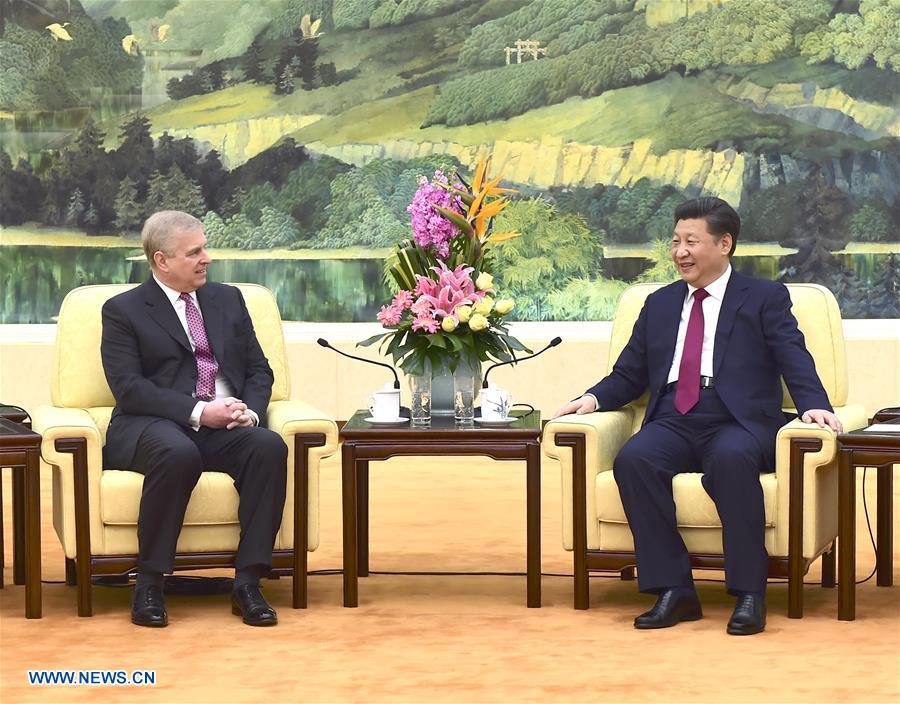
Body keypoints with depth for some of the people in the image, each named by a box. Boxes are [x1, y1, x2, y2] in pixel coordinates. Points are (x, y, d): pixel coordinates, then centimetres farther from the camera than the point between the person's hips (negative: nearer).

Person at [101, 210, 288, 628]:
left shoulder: (228, 300, 20)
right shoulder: (123, 311, 4)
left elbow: (259, 371, 18)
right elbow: (129, 388, -8)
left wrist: (250, 411, -6)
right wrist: (198, 412, -19)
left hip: (226, 428, 4)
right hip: (154, 426, -4)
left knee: (270, 447, -29)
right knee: (178, 453, -39)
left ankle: (248, 582, -27)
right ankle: (149, 583, -27)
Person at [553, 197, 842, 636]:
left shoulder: (765, 299, 13)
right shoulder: (659, 304, 25)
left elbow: (795, 361, 0)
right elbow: (629, 375, 23)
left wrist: (813, 403, -21)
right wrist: (594, 398, 1)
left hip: (738, 423, -3)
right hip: (673, 424, 4)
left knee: (731, 459, -39)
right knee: (633, 460, -30)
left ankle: (749, 594, -33)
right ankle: (674, 591, -28)